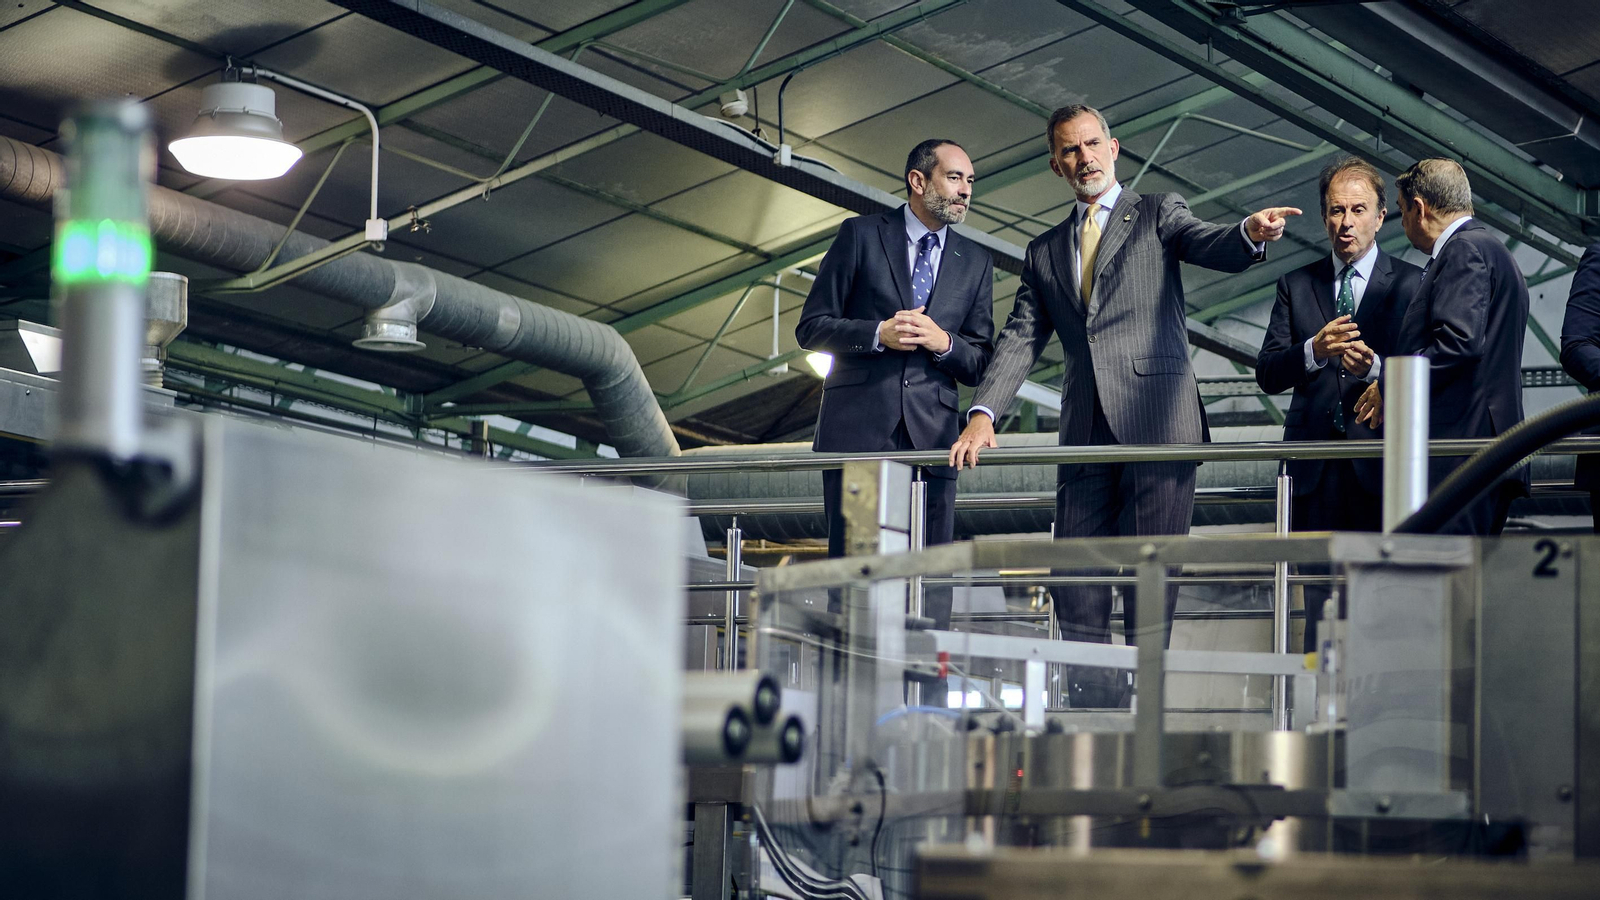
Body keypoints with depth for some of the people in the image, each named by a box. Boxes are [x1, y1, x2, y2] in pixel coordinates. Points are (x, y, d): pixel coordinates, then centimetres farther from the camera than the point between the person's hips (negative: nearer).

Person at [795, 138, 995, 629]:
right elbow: (811, 327, 4)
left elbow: (980, 364, 14)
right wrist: (878, 334, -12)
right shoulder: (860, 235, 7)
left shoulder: (976, 262, 17)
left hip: (933, 431, 3)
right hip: (860, 423, -3)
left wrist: (943, 342, -7)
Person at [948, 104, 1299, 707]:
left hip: (1157, 419, -4)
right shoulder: (1045, 252, 23)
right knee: (1075, 580, -1)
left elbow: (1210, 248, -8)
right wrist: (983, 413, 0)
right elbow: (1020, 339, 15)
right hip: (1086, 430, 4)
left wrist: (1251, 234, -33)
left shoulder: (1158, 213, 11)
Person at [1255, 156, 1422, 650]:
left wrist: (1374, 366, -20)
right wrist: (1314, 351, -14)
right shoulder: (1296, 285, 14)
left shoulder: (1411, 284, 6)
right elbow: (1267, 374, 5)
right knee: (1320, 604, 2)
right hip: (1317, 469, 2)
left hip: (1382, 465, -2)